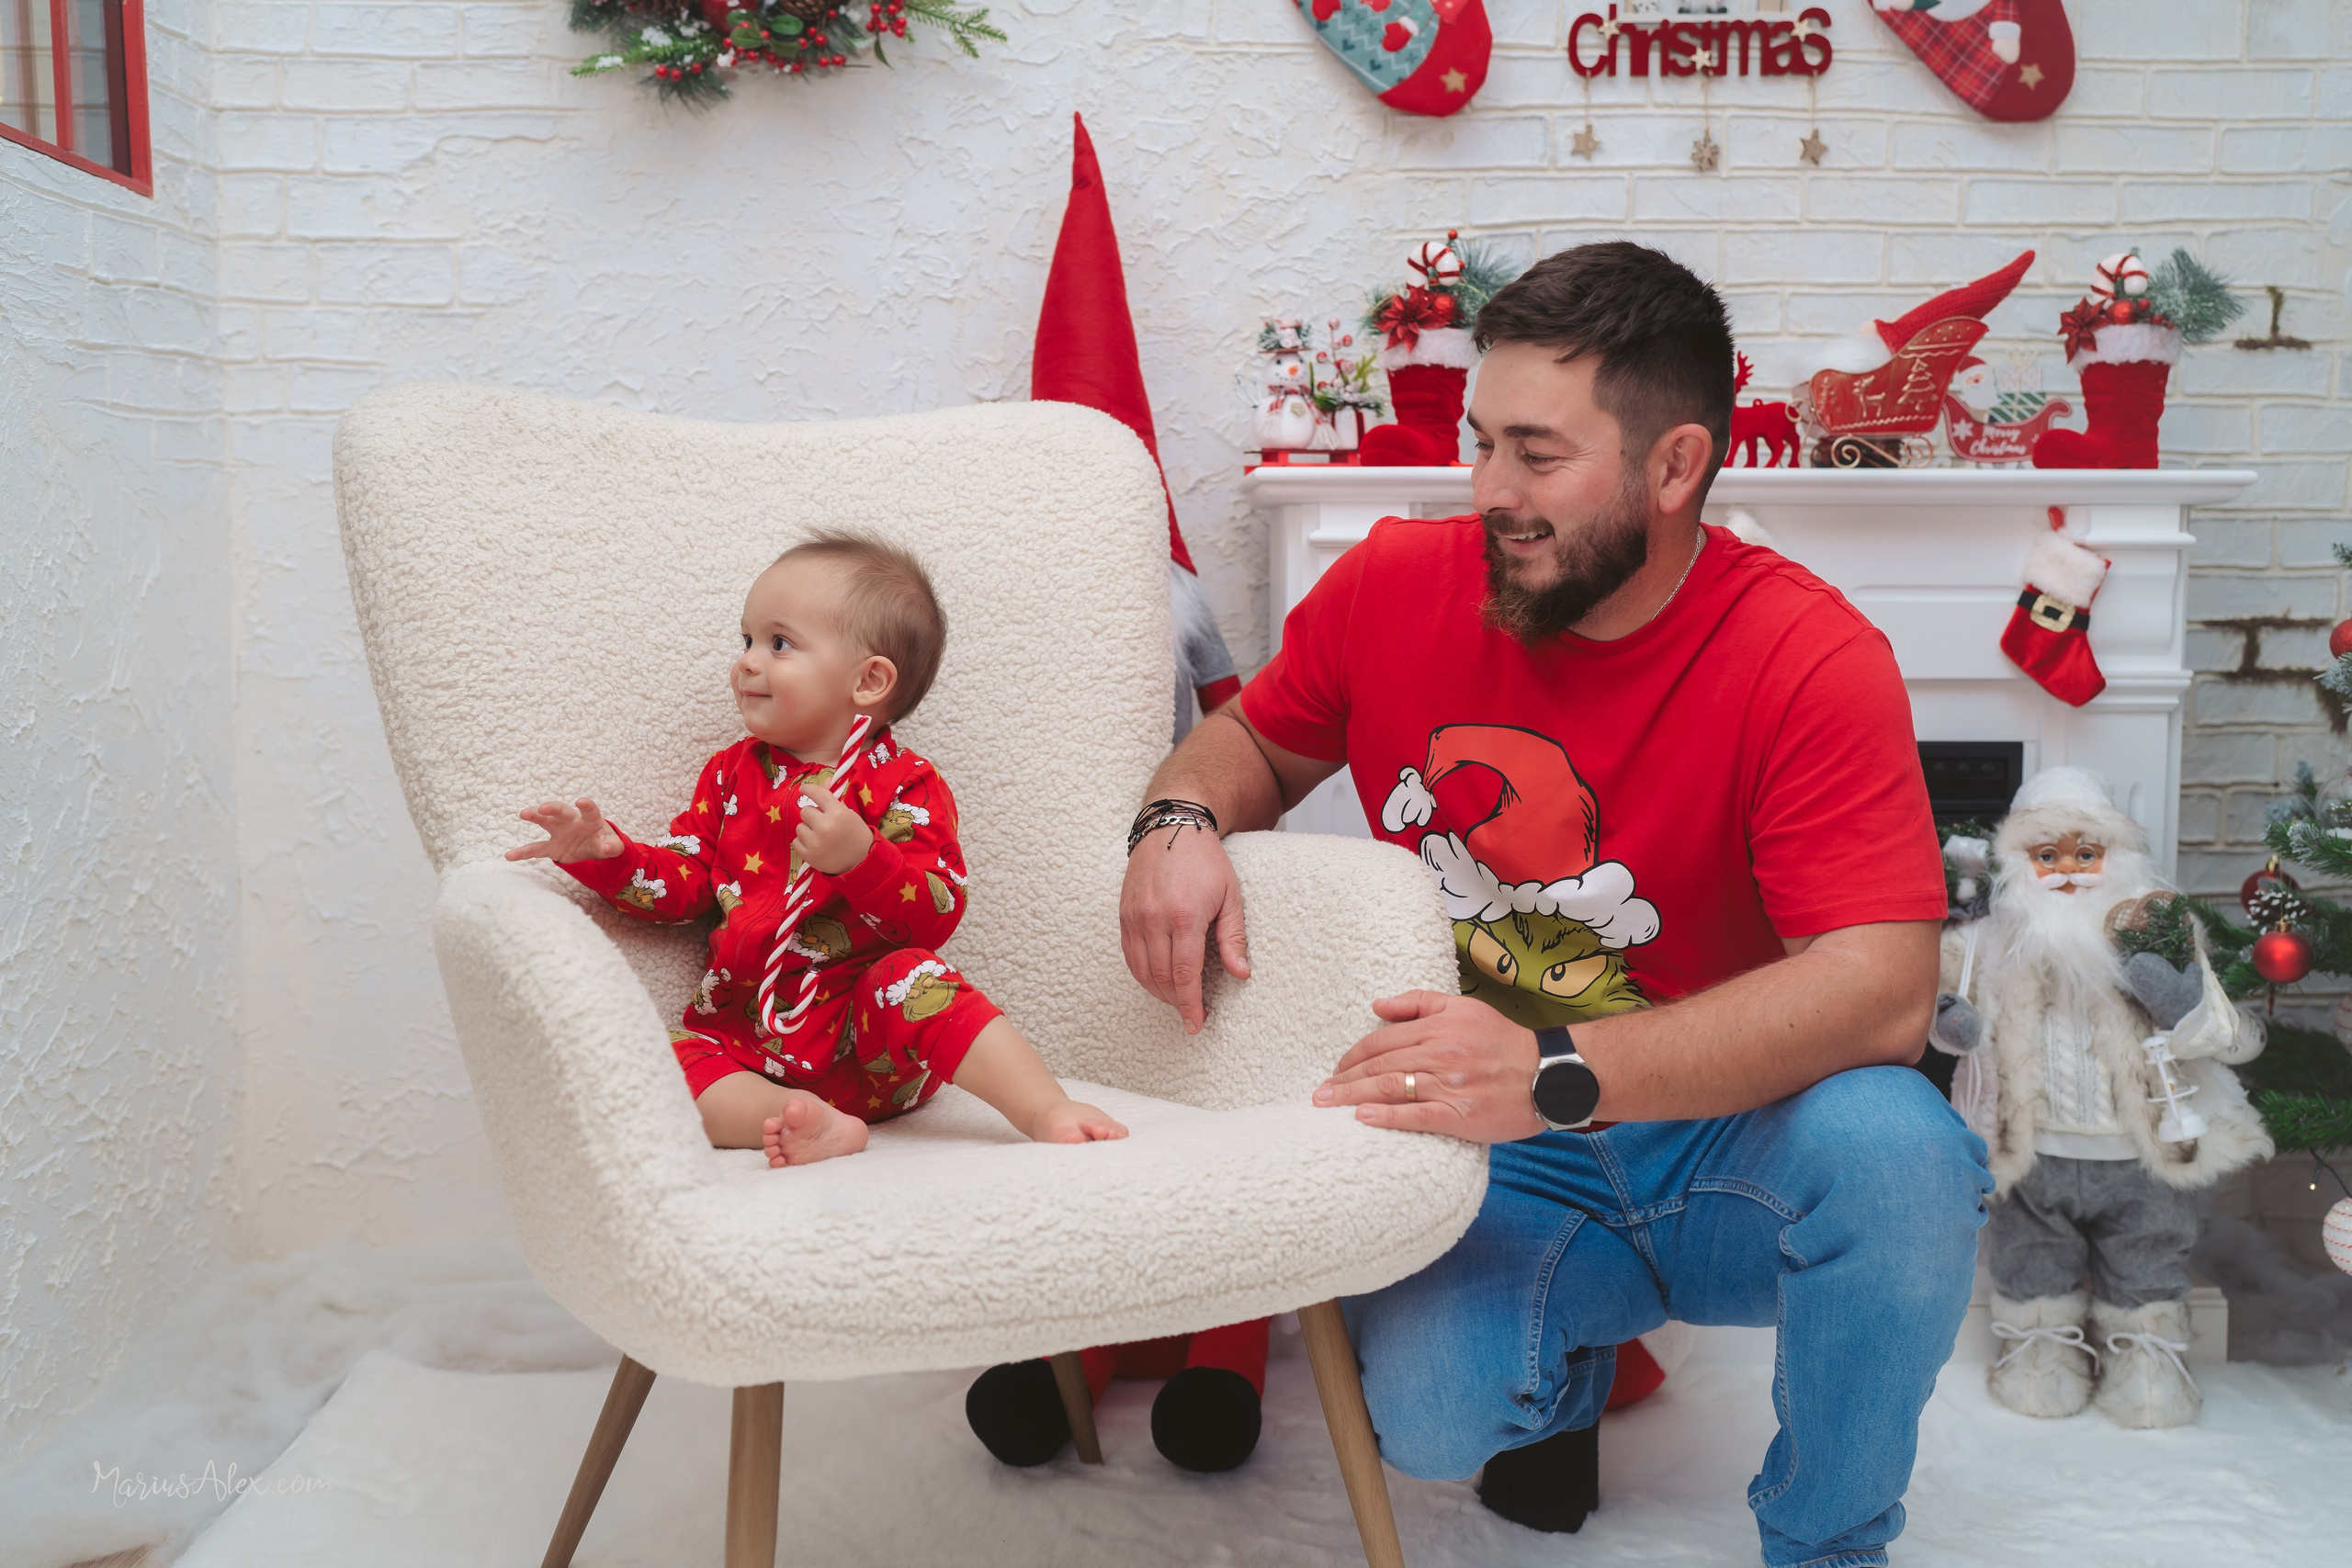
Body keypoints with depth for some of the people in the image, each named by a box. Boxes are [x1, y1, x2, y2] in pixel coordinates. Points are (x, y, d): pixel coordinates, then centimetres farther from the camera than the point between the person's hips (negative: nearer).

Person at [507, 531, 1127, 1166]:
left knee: (913, 978, -33)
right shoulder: (733, 773, 14)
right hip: (745, 1033, 4)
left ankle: (1048, 1112, -33)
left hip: (865, 1040, -4)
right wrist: (604, 852, -5)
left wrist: (861, 856, -29)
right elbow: (681, 882, 13)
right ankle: (807, 1123, -38)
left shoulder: (904, 786, -3)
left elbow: (936, 916, -13)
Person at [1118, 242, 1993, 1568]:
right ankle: (1569, 1347, 14)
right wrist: (1184, 821, -11)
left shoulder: (1812, 661, -18)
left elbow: (1884, 991, -27)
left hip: (1725, 1150, -1)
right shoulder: (1394, 585, -4)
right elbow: (1257, 739, 15)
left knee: (1895, 1148, -35)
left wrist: (1553, 1073, -38)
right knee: (1428, 1416, -27)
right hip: (1487, 1158, 2)